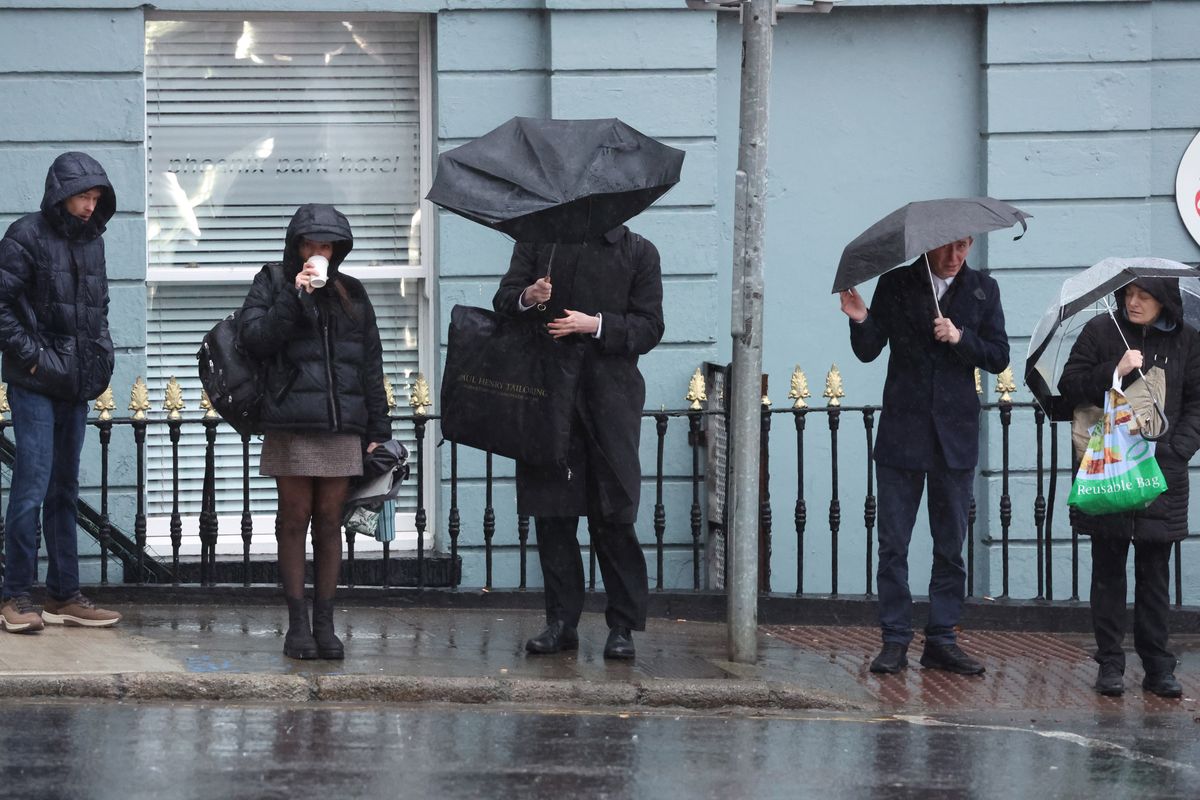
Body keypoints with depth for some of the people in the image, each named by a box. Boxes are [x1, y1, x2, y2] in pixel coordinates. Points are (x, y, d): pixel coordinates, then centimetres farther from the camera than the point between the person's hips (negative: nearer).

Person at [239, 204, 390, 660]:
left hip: (342, 425, 3)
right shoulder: (272, 284, 8)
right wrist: (294, 295, -12)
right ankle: (297, 624, 2)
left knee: (329, 523, 3)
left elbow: (371, 364, 16)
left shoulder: (351, 294, 16)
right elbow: (256, 339, -6)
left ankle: (325, 624, 7)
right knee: (294, 520, -1)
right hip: (291, 426, -3)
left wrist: (378, 429, 11)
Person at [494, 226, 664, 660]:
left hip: (609, 396, -2)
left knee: (614, 517, -4)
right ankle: (561, 621, 10)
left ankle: (623, 625, 1)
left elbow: (649, 328, 2)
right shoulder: (537, 241, 13)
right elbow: (503, 300, 9)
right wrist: (527, 297, -13)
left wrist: (596, 325, -13)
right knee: (552, 513, 3)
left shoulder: (638, 252, 8)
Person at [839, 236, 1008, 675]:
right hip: (902, 433, -1)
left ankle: (942, 640, 11)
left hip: (955, 436, 1)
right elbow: (868, 351, 1)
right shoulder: (895, 285, 2)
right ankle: (895, 640, 4)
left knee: (950, 547, 5)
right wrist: (861, 321, -20)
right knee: (893, 545, -1)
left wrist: (960, 338, -14)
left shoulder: (983, 290, 6)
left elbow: (999, 357, 2)